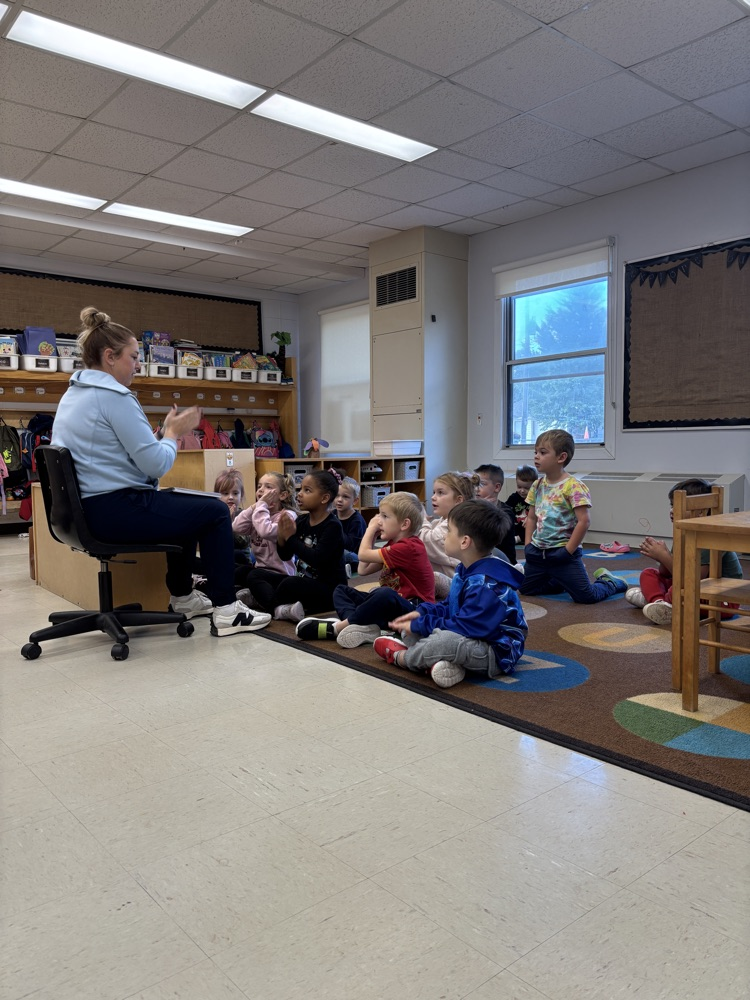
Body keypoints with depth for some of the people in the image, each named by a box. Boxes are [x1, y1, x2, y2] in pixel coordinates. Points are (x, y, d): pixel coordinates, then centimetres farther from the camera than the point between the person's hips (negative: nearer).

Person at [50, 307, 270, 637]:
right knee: (215, 511, 1)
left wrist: (164, 432, 11)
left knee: (185, 505, 28)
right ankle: (225, 610, 2)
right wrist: (174, 432, -2)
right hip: (117, 509, -10)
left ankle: (182, 597, 34)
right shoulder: (113, 396, -17)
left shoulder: (73, 394, 14)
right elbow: (156, 464, -19)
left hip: (90, 508, 11)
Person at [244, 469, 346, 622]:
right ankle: (280, 608, -26)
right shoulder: (301, 521, 6)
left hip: (329, 589, -8)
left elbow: (317, 560, -27)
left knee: (289, 584, -35)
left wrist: (291, 537, -22)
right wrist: (281, 536, -12)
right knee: (255, 575, 0)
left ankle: (270, 604, -4)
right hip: (303, 582, 9)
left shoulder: (332, 526, -15)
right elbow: (285, 556, 8)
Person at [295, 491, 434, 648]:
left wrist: (370, 528, -1)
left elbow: (363, 555, -17)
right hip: (391, 605, 10)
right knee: (341, 590, 7)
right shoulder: (393, 544, 13)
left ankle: (337, 628, -26)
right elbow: (363, 570, 9)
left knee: (385, 594, -42)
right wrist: (372, 536, 8)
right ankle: (361, 625, -25)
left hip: (413, 609, -10)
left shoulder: (408, 547, -18)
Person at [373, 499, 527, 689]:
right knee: (411, 628, 11)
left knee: (447, 639, -39)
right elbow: (449, 607, 17)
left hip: (496, 653, -11)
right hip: (466, 640, 11)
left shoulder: (487, 584, -27)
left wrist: (420, 625, -20)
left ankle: (401, 656, -9)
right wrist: (421, 613, 0)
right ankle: (437, 662, -19)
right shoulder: (466, 570, 5)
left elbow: (465, 627, -29)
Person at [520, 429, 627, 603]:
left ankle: (608, 582, 23)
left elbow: (584, 521, -20)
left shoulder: (572, 486, -16)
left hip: (562, 554, -7)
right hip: (538, 552, 7)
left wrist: (568, 551, -18)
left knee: (586, 596, -10)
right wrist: (528, 545, 4)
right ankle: (561, 581, 34)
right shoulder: (538, 485, 6)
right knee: (525, 589, 15)